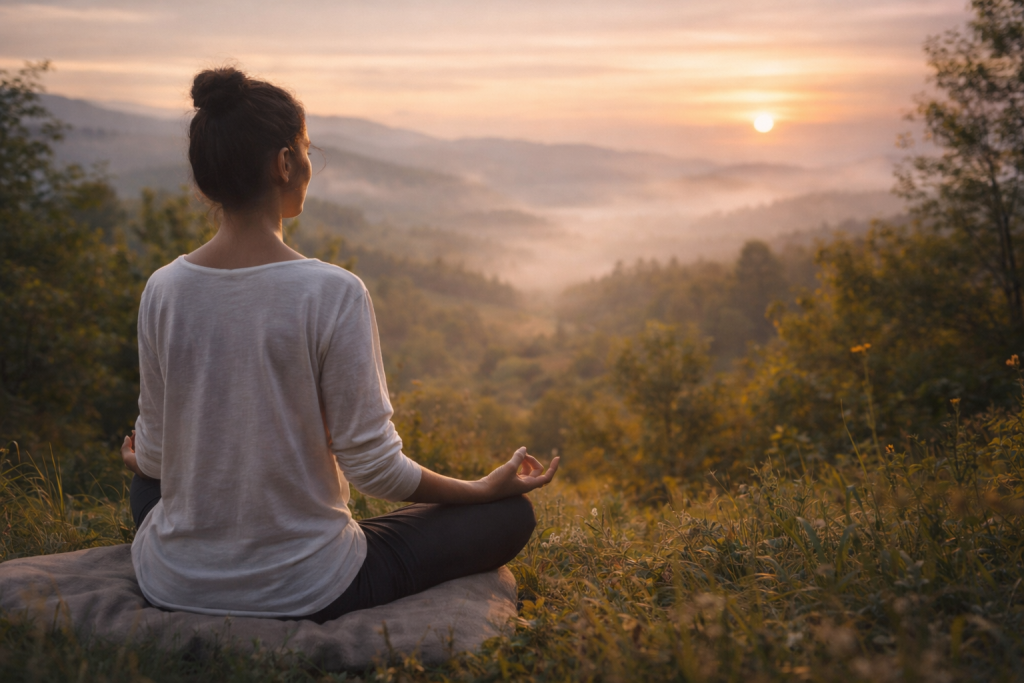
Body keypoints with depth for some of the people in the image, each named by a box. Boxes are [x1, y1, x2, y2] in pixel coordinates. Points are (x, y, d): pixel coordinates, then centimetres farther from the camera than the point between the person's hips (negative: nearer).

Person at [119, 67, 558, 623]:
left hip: (175, 583, 5)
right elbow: (373, 465, -17)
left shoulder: (163, 290, -10)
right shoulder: (332, 294, -22)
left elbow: (155, 455, 0)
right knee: (511, 513, 10)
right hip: (300, 591, -4)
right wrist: (488, 488, -1)